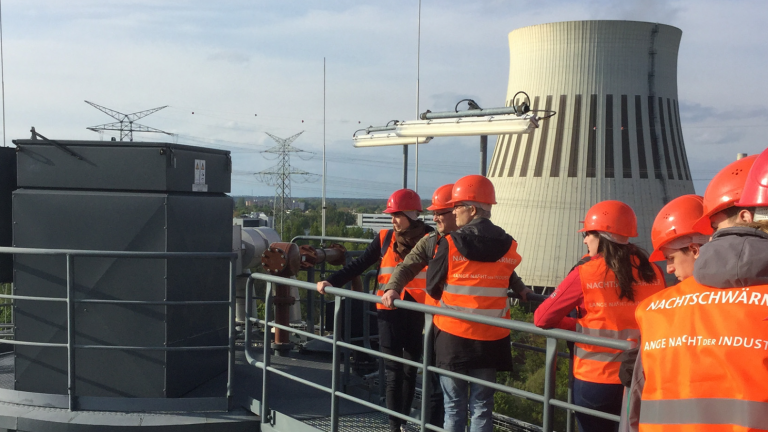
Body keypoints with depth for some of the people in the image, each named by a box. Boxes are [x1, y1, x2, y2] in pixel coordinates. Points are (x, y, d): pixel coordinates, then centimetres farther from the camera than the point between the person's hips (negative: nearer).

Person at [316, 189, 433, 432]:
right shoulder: (385, 239, 4)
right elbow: (358, 265, 4)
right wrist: (332, 282, -8)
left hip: (417, 313, -1)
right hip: (390, 311, 1)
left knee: (410, 367, 11)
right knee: (393, 369, 1)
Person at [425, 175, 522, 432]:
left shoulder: (450, 244, -12)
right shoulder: (509, 247, -2)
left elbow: (433, 287, -4)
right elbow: (506, 284, 6)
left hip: (453, 335, -2)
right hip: (491, 337, 2)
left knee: (454, 406, 8)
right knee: (482, 406, 9)